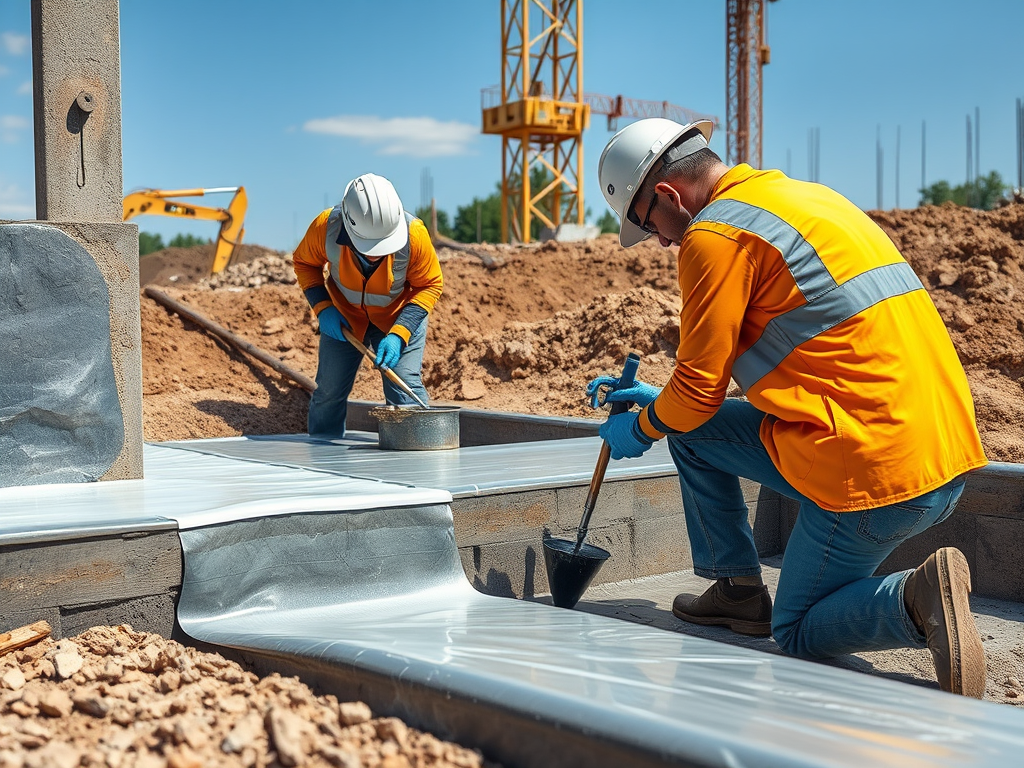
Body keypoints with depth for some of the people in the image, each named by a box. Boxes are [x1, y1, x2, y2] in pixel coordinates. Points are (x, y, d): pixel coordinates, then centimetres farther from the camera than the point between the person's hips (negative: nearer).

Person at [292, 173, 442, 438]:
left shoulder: (414, 233, -33)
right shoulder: (325, 227, -29)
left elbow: (430, 285, -16)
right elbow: (304, 263, -6)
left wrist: (399, 334, -26)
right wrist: (323, 308, -20)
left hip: (401, 316, -1)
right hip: (344, 317, 2)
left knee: (405, 390, -12)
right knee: (329, 391, 5)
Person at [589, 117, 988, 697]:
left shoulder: (714, 235, -11)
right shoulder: (803, 196, 18)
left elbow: (699, 390, -5)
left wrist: (642, 428, 15)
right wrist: (659, 403, 29)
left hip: (874, 471, -9)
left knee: (799, 635, 12)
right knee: (690, 430, 20)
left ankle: (918, 600, -9)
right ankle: (738, 590, 25)